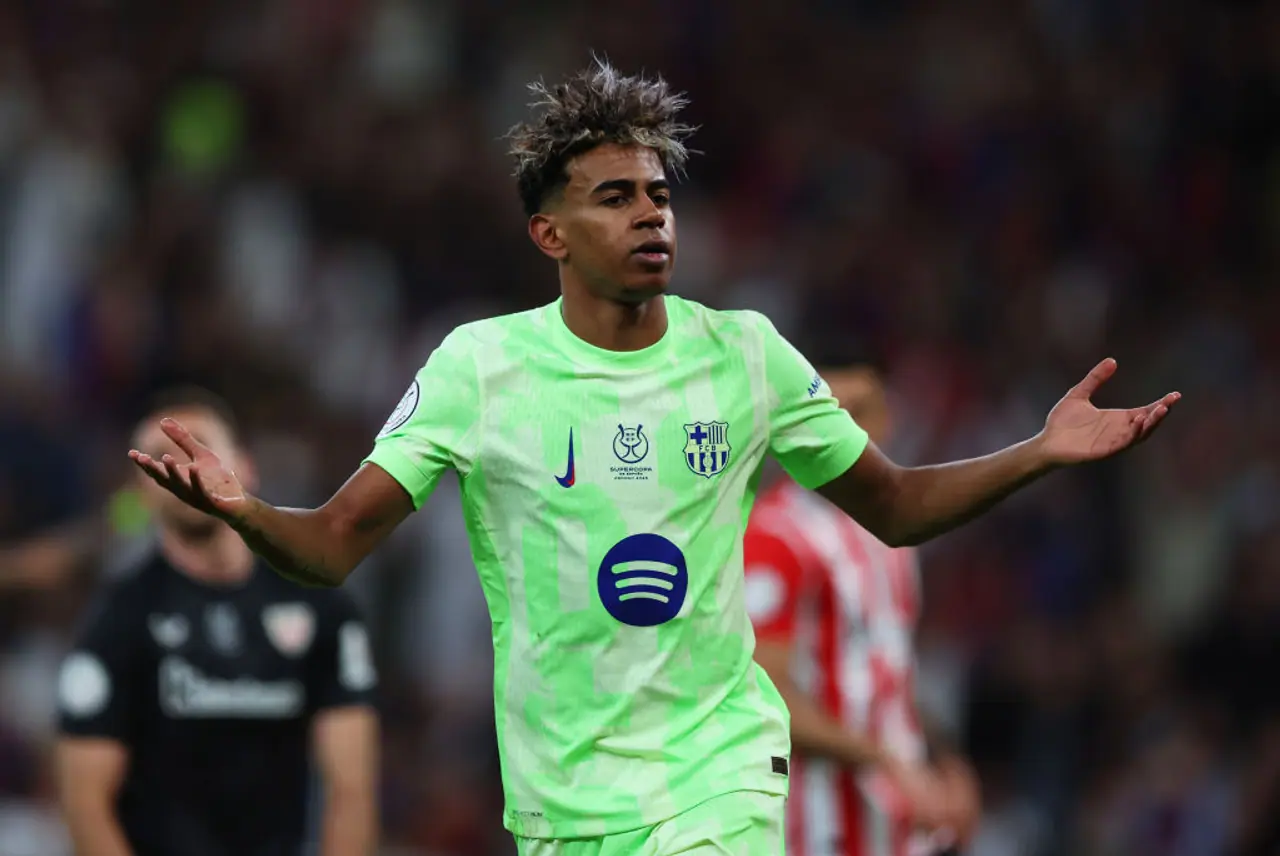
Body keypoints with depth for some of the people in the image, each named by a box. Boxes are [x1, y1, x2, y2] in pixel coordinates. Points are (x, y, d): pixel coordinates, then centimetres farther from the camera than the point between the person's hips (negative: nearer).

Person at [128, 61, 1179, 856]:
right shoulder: (481, 365, -5)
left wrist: (1042, 453, -3)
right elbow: (334, 545, -6)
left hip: (721, 755, 0)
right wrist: (240, 510, -28)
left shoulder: (746, 354, 2)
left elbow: (896, 507, 12)